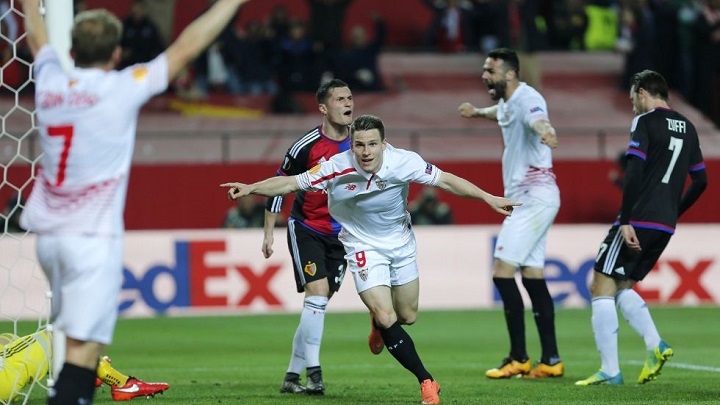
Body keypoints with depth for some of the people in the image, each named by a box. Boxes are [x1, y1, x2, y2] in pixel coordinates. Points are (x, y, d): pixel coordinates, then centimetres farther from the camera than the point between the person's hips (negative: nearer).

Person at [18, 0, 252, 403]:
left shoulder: (50, 82, 6)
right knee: (84, 346, -10)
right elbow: (187, 47, -4)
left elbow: (37, 36, 27)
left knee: (75, 334, 18)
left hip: (47, 233, 6)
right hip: (93, 235, -6)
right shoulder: (122, 89, -8)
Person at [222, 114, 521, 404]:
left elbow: (445, 181, -15)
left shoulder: (404, 162, -23)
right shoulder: (337, 168, -26)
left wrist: (488, 198, -19)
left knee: (407, 317, 12)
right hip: (363, 247, -3)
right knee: (386, 318, -17)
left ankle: (380, 322, 50)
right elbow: (291, 183, -18)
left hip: (401, 243, 3)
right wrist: (250, 189, -29)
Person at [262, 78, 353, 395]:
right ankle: (313, 372, -16)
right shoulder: (306, 146, -14)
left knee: (318, 304, 4)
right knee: (317, 293, -19)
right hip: (305, 229, -4)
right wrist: (269, 232, -4)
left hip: (340, 235, 4)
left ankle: (292, 377, 12)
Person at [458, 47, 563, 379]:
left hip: (534, 198, -10)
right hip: (523, 199, 10)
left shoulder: (527, 99, -17)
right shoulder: (507, 102, 14)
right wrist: (478, 112, 57)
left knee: (502, 271, -13)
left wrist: (544, 131, -63)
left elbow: (538, 119, -42)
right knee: (533, 276, 8)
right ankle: (550, 360, 9)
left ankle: (519, 358, -10)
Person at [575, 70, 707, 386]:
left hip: (638, 221, -8)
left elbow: (634, 174, -17)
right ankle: (655, 345, -2)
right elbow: (700, 180, 19)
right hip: (665, 226, 8)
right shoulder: (687, 128, 14)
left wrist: (626, 221, -18)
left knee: (602, 288, 0)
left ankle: (610, 371, -4)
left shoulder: (645, 122, -8)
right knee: (622, 288, 19)